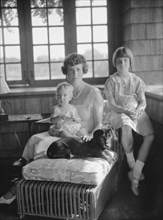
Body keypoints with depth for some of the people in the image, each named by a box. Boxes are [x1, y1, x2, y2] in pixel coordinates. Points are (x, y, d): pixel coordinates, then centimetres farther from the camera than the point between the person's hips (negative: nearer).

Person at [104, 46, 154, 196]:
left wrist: (137, 111, -21)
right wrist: (127, 111, -24)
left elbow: (143, 102, 2)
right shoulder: (111, 81, 1)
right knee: (126, 127, -39)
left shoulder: (137, 80, 8)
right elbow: (112, 105, -7)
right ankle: (132, 166, -19)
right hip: (119, 113, -3)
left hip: (137, 112, 3)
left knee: (150, 135, -25)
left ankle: (135, 175, -21)